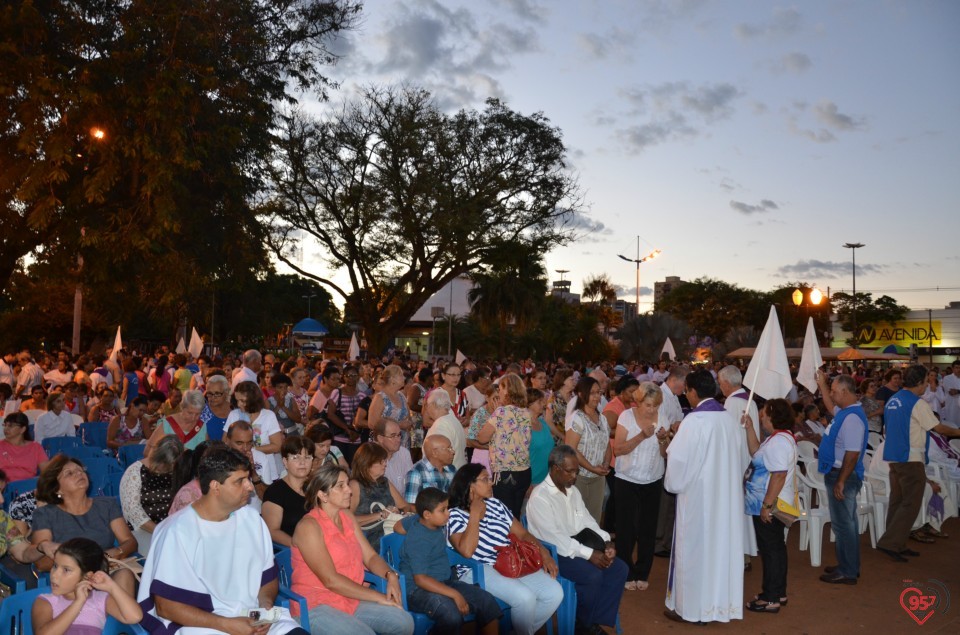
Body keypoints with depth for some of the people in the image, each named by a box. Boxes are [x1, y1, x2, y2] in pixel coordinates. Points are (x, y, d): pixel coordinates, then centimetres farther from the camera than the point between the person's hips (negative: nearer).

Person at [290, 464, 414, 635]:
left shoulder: (347, 517, 10)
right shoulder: (309, 526, -15)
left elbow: (370, 556, 11)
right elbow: (331, 580, -20)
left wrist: (391, 576, -12)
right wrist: (379, 597, -18)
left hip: (351, 600, 7)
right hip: (317, 606, -7)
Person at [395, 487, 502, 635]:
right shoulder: (419, 541, -21)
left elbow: (399, 526, 23)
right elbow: (421, 579, -26)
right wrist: (455, 595, -30)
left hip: (444, 582, 9)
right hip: (419, 590, -9)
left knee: (487, 601, -7)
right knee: (451, 614, -39)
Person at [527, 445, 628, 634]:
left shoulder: (573, 491, 10)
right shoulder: (539, 497, -18)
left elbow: (587, 520, 12)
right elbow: (554, 538, -24)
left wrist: (606, 541, -7)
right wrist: (588, 554, -26)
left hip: (577, 545, 9)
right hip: (554, 553, -9)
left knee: (620, 569, -6)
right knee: (593, 575, -28)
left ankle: (595, 620, 2)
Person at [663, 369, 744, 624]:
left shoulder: (694, 420, -18)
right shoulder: (729, 418, 1)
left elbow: (678, 458, -16)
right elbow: (735, 457, 9)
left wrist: (673, 482, 1)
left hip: (698, 494, -6)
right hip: (726, 494, 7)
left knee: (694, 547, 5)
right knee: (721, 543, 15)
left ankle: (689, 606, 16)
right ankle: (719, 602, 26)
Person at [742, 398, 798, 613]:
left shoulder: (778, 442, -23)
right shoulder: (779, 437, 10)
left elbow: (779, 476, -27)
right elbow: (756, 454, 15)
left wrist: (767, 505, -26)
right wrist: (749, 428, 9)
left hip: (769, 506, -11)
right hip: (773, 504, 11)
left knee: (771, 549, -1)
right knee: (775, 548, 18)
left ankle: (771, 599, 8)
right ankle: (777, 592, 30)